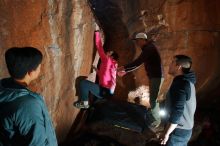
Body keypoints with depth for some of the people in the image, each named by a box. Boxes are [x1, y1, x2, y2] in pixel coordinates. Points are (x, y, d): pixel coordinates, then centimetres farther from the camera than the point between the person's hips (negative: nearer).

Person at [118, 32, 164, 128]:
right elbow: (138, 63, 16)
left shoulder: (149, 48, -19)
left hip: (156, 76, -10)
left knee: (153, 99, -6)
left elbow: (137, 62, -24)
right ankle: (154, 116, 31)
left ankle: (156, 120, 6)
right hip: (153, 76, 10)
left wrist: (124, 67, -17)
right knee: (152, 98, 18)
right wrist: (126, 71, 11)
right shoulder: (147, 48, 14)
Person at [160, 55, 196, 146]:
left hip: (178, 131, -9)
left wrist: (166, 133, -21)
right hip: (185, 128, 9)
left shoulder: (179, 84, -25)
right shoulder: (187, 81, 6)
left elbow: (177, 112, -28)